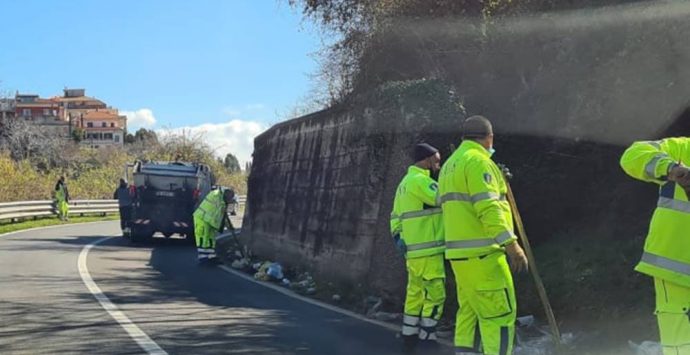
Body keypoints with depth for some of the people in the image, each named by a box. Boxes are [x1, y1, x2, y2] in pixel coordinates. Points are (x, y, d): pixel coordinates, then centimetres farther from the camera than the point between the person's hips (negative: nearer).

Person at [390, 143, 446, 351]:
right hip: (427, 250, -10)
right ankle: (427, 338, -3)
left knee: (415, 294, 14)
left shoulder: (405, 183, 19)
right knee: (435, 294, -5)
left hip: (413, 250, 10)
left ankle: (409, 337, 17)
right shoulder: (420, 181, -14)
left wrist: (397, 236, 10)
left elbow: (395, 216, 19)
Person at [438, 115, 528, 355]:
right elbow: (488, 208, -20)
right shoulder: (477, 161, -12)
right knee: (500, 314, -7)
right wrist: (512, 244, -21)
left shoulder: (449, 166, 19)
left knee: (469, 312, 12)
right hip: (481, 253, -9)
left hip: (461, 253, 9)